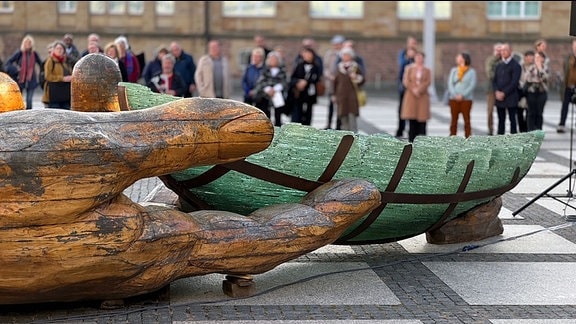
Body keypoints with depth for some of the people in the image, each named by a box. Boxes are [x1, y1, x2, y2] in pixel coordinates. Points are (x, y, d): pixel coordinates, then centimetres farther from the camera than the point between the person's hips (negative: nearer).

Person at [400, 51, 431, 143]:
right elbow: (406, 81, 0)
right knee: (412, 121, -3)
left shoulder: (427, 70, 10)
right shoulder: (409, 68, 9)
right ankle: (411, 141, 0)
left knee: (422, 121, -6)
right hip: (411, 97, 0)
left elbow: (428, 82, -4)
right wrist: (413, 90, -13)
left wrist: (419, 90, -16)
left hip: (423, 97, 0)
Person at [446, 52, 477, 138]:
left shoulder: (471, 71, 2)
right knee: (453, 119, 3)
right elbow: (450, 83, 4)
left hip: (466, 99, -3)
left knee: (466, 119, -2)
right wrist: (455, 95, -11)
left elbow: (472, 85, -5)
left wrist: (462, 95, -15)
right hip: (454, 99, 3)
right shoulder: (453, 70, 11)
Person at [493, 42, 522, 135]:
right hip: (499, 98, 5)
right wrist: (497, 92, -7)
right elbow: (494, 80, 11)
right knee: (501, 120, 9)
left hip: (511, 97, -5)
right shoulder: (499, 65, 16)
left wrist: (504, 93, -16)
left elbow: (514, 82, -12)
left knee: (512, 119, -2)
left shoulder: (515, 65, -4)